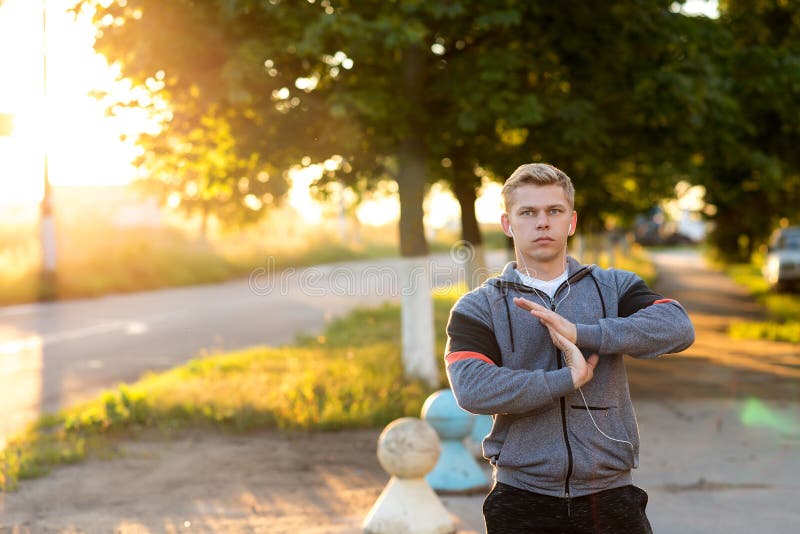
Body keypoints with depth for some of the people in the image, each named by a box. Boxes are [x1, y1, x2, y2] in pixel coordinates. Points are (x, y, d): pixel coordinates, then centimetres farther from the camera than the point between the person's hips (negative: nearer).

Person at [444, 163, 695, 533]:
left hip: (610, 500, 1)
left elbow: (678, 327, -10)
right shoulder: (478, 308, 4)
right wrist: (568, 379, -14)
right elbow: (472, 388, -14)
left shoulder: (614, 287, 9)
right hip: (522, 503, -1)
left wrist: (581, 333, -19)